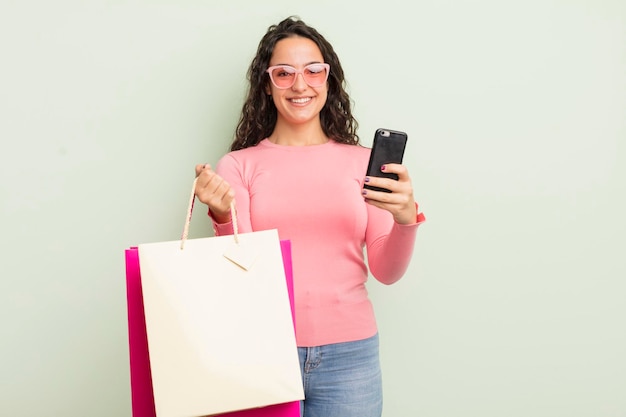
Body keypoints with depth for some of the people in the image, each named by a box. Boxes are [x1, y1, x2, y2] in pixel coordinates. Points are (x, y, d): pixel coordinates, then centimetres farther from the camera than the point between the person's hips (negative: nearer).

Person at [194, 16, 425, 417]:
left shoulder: (362, 161, 1)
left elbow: (387, 272, -1)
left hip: (348, 354, 1)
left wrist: (406, 220, -20)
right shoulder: (239, 165, -1)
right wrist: (223, 217, -21)